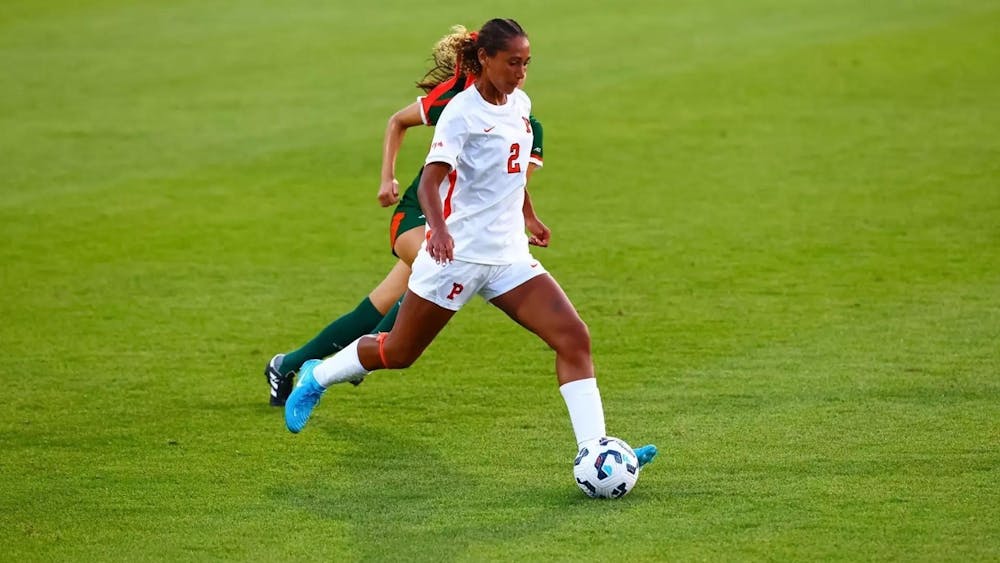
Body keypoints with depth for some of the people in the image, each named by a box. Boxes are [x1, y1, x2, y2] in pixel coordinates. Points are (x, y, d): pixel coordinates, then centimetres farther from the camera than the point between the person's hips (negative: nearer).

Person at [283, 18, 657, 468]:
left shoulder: (520, 104, 6)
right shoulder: (463, 111, -16)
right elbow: (430, 181, -27)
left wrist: (527, 215, 34)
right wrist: (438, 229, -45)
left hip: (509, 256, 6)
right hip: (457, 253, -6)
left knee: (573, 337, -12)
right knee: (398, 354, 8)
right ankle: (317, 377, 36)